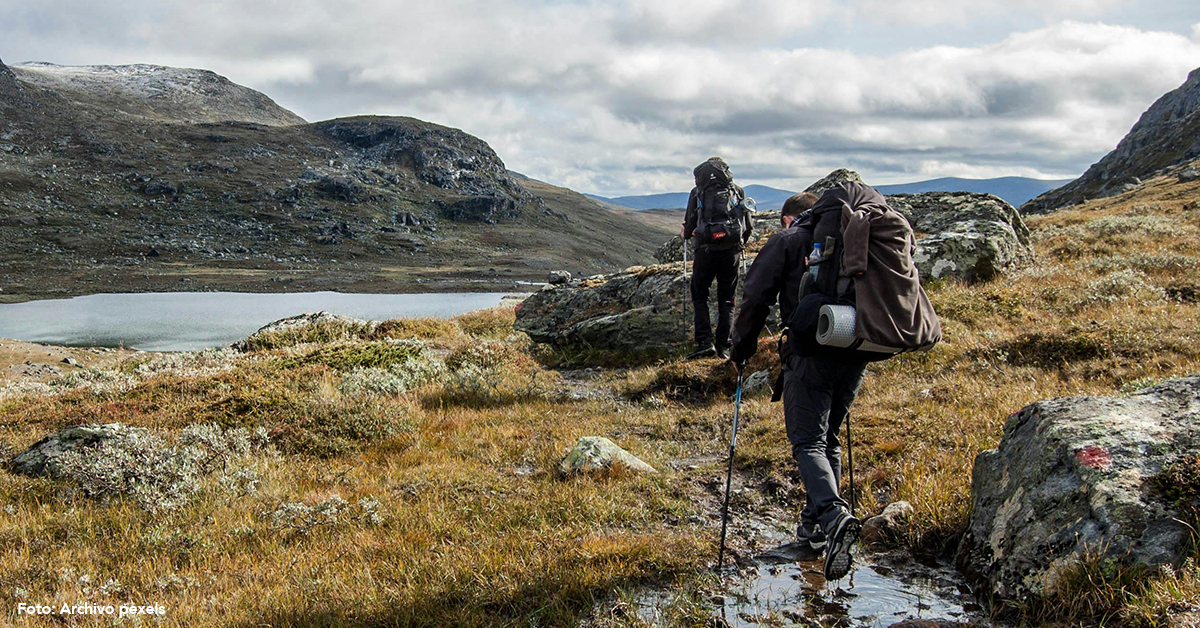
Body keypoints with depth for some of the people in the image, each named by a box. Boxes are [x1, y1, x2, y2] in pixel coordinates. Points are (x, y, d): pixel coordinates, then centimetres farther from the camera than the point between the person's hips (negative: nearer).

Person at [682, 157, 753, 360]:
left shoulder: (697, 191, 7)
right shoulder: (738, 191, 12)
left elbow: (690, 224, 3)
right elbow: (748, 225, 11)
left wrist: (685, 234, 26)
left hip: (706, 250, -2)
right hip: (731, 251, 2)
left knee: (699, 296, 9)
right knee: (726, 299, 10)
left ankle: (705, 342, -4)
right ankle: (723, 345, 7)